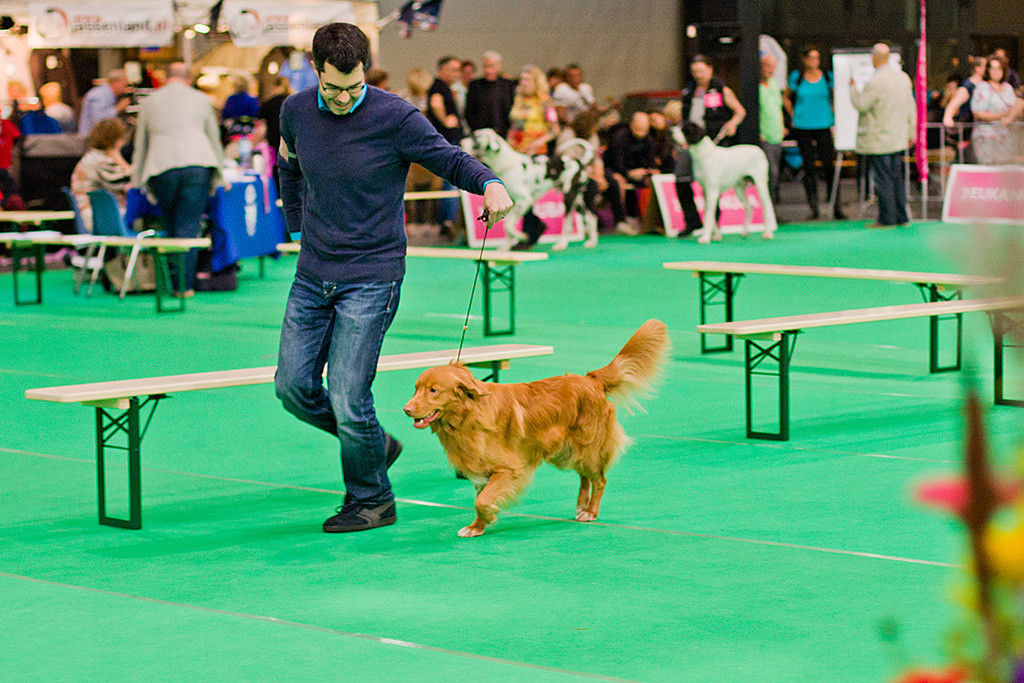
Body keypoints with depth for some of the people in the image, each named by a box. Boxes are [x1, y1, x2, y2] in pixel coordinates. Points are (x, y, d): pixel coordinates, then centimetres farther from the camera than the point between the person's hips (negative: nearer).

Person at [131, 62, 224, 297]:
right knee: (188, 225, -2)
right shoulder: (201, 99, 16)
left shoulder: (149, 102, 18)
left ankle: (175, 283, 9)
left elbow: (141, 145, 22)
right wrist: (217, 175, 29)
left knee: (171, 227, 11)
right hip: (197, 165, -1)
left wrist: (138, 180, 27)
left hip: (163, 169, 1)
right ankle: (185, 284, -5)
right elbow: (214, 138, 20)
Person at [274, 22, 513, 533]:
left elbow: (449, 158, -8)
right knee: (294, 386, 5)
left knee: (348, 399, -8)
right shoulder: (296, 112, 0)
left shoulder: (395, 118, -15)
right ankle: (375, 445, 29)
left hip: (371, 278, -5)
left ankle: (371, 500, 14)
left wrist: (490, 183, -28)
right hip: (313, 275, 6)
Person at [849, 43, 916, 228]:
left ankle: (887, 219, 0)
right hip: (898, 139, 8)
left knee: (883, 180, -2)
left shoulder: (875, 82, -20)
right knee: (896, 178, 14)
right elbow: (910, 107, 12)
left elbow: (860, 105, -14)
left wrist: (853, 87, 3)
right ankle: (901, 217, 18)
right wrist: (910, 133, 20)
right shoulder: (903, 77, 6)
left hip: (878, 141, -8)